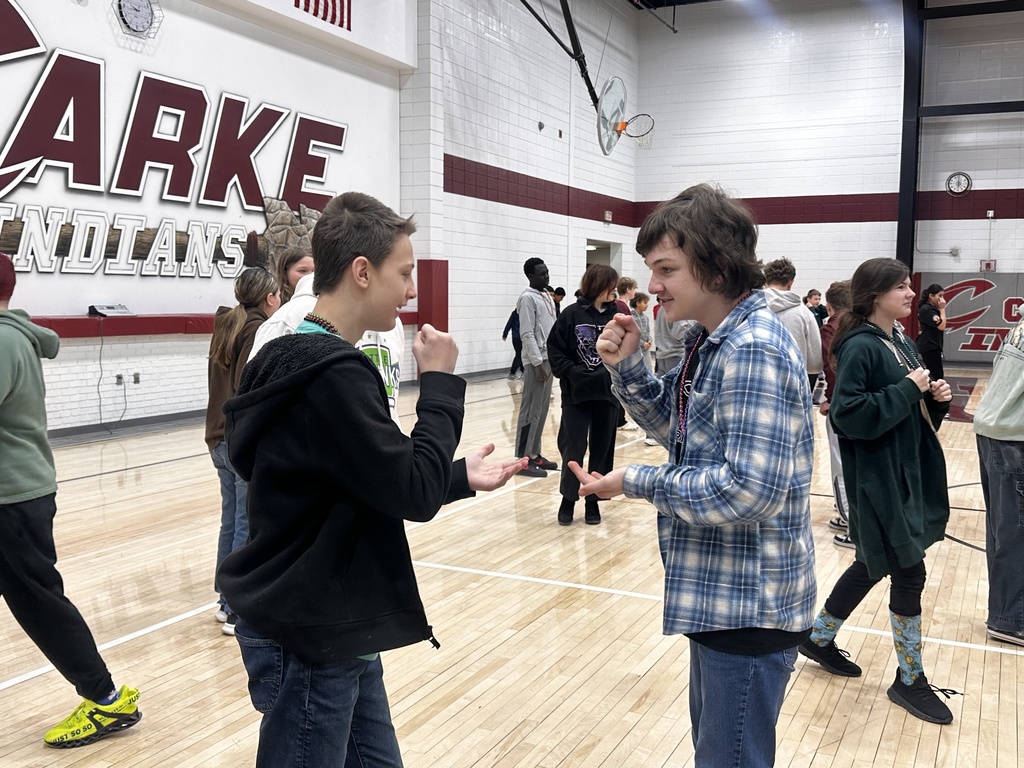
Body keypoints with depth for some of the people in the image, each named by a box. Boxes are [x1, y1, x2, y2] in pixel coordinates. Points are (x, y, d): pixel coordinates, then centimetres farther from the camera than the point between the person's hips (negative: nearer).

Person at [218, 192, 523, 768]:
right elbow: (414, 495, -22)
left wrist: (462, 477, 10)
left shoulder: (307, 361, 9)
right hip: (309, 641, -9)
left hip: (328, 630, 10)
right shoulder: (331, 375, -23)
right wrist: (440, 382, -14)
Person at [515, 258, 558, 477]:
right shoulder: (528, 298, -11)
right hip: (536, 361, -9)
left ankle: (534, 454, 18)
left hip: (548, 359, 9)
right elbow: (527, 334, -16)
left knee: (542, 410, 11)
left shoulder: (547, 297, 15)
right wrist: (537, 363, -19)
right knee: (530, 411, -6)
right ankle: (523, 459, -3)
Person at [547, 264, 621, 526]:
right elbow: (555, 348, -2)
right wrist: (570, 372, -12)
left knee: (602, 447, 8)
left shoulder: (616, 315, 2)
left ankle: (593, 501, 21)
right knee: (573, 446, -2)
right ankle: (568, 498, 16)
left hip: (607, 393, 2)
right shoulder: (572, 314, -3)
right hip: (576, 393, -2)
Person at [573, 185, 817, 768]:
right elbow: (682, 429, 15)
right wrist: (627, 367, -1)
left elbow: (752, 490, -29)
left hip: (748, 604, -10)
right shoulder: (714, 339, 6)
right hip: (720, 594, 10)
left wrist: (636, 482, -19)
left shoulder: (754, 348, -24)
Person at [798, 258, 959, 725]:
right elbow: (847, 414, -24)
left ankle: (819, 637, 35)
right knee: (909, 572, -2)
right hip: (877, 479, -9)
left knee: (876, 564, 17)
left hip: (908, 473, 9)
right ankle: (909, 680, 15)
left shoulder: (903, 344, 11)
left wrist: (935, 398, -2)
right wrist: (906, 390, -20)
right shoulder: (860, 347, -16)